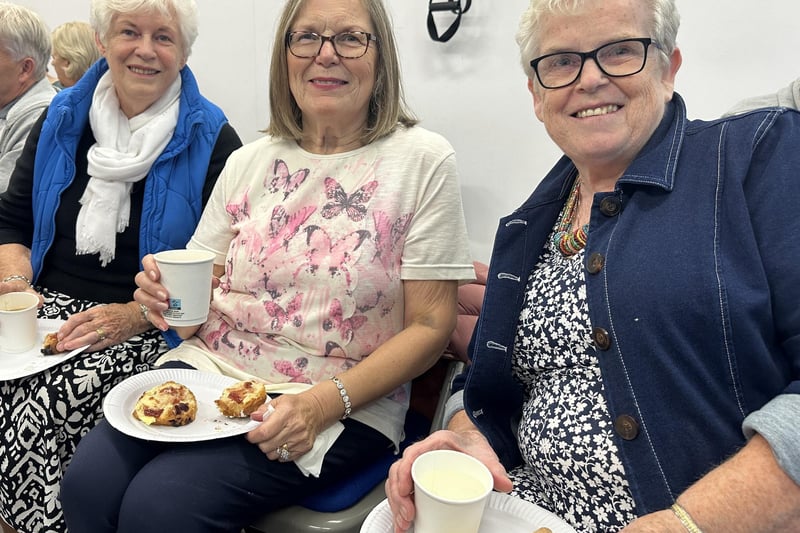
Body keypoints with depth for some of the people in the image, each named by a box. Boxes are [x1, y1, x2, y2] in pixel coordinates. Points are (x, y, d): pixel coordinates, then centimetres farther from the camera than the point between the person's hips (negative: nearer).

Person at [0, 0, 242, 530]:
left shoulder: (212, 141, -3)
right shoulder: (62, 118, 12)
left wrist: (133, 315, -17)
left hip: (149, 331, -4)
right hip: (47, 311, 5)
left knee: (54, 399, -28)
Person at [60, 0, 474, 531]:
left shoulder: (423, 159, -6)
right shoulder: (249, 162, 7)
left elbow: (431, 326, -8)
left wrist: (324, 403, -19)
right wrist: (165, 298, -12)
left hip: (345, 405, -4)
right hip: (214, 367, 4)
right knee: (87, 482, -16)